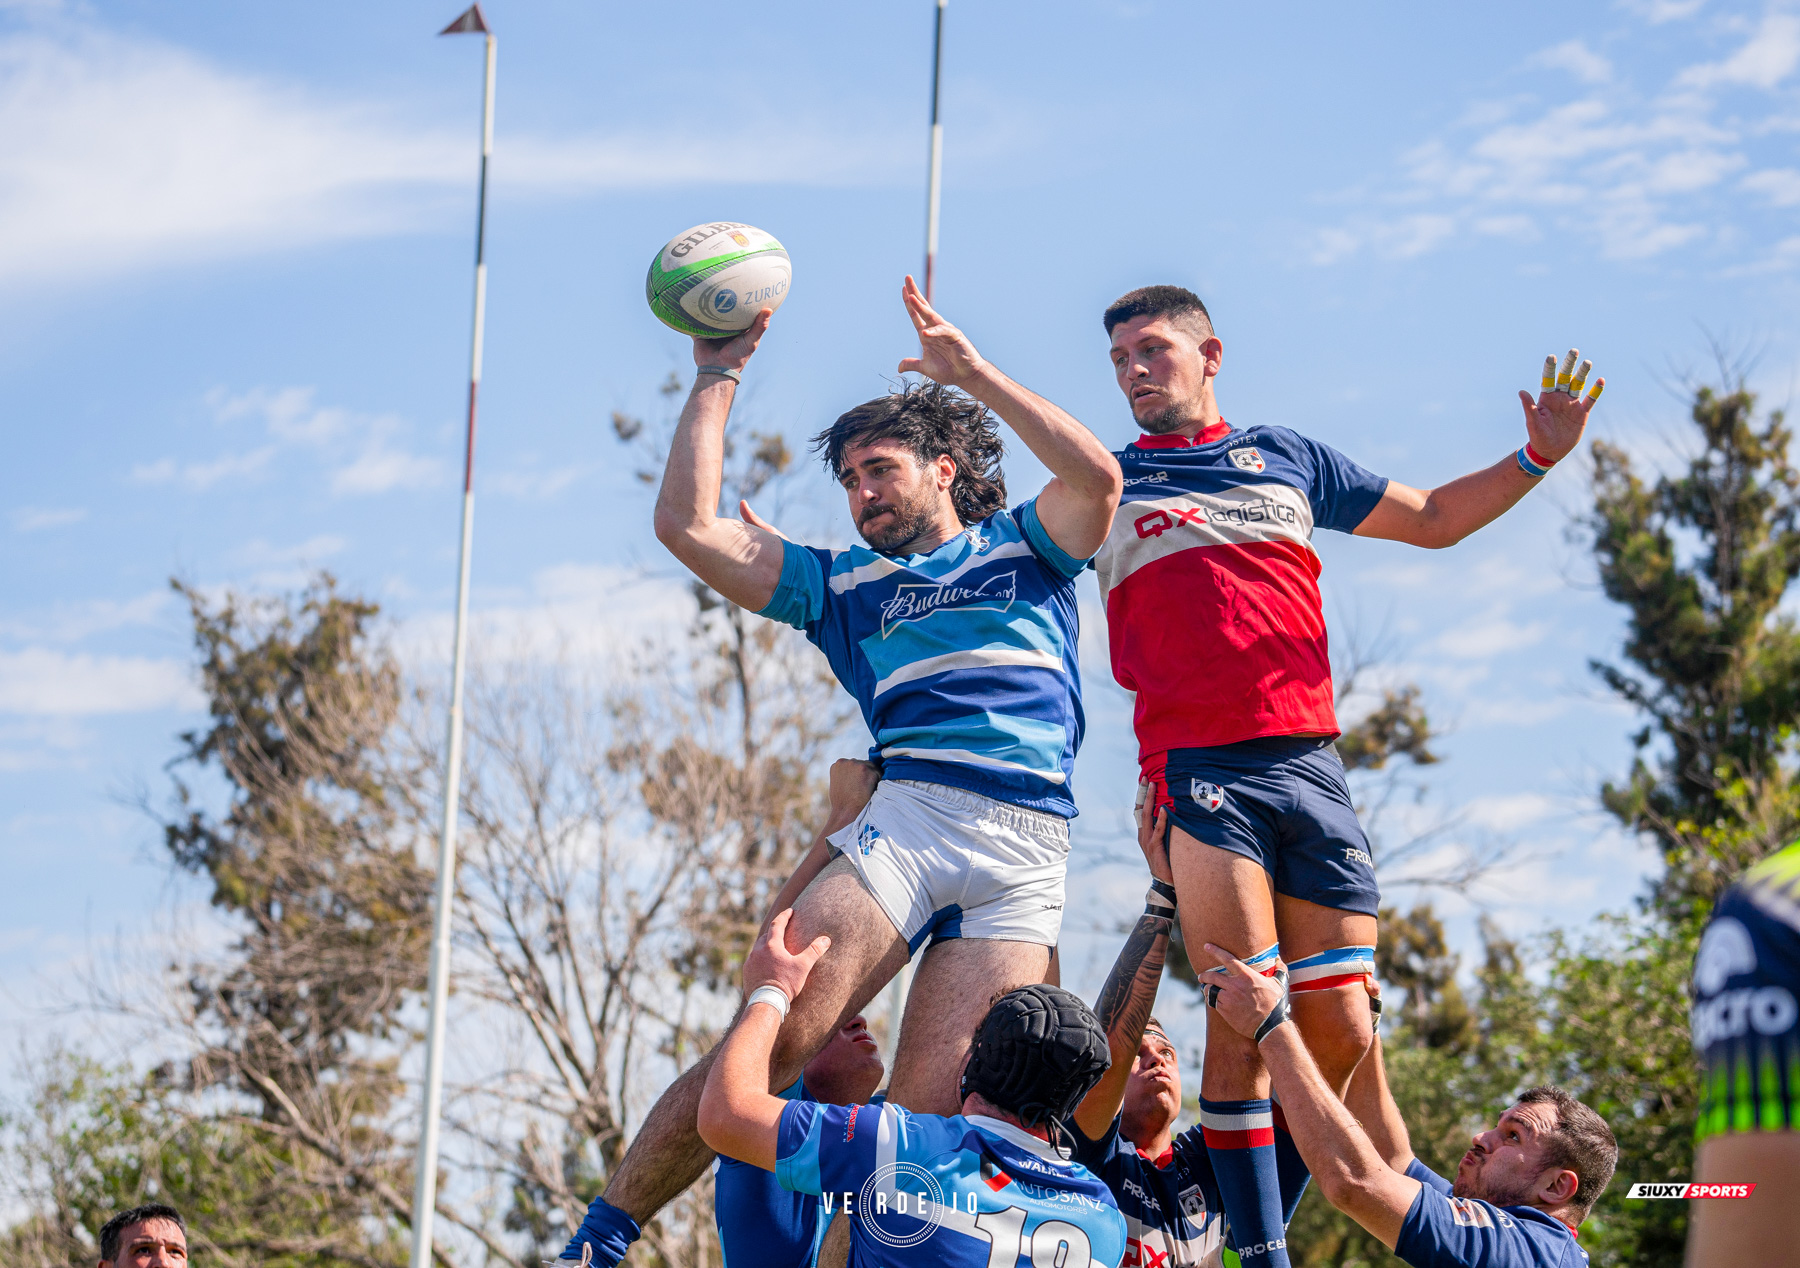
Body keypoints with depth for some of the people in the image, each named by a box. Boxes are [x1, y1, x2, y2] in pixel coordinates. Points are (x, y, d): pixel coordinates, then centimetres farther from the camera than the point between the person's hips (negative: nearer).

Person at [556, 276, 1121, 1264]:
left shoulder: (1022, 547, 23)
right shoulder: (843, 584, 25)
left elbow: (1097, 476, 2)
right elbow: (688, 527, 16)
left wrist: (970, 372, 6)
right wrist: (716, 379, 19)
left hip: (1027, 854, 0)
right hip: (907, 818, 1)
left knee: (926, 1119, -13)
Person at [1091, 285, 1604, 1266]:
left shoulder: (1284, 457, 22)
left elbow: (1433, 518, 28)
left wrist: (1538, 458, 15)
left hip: (1309, 767, 3)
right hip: (1199, 772, -3)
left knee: (1340, 1032, -4)